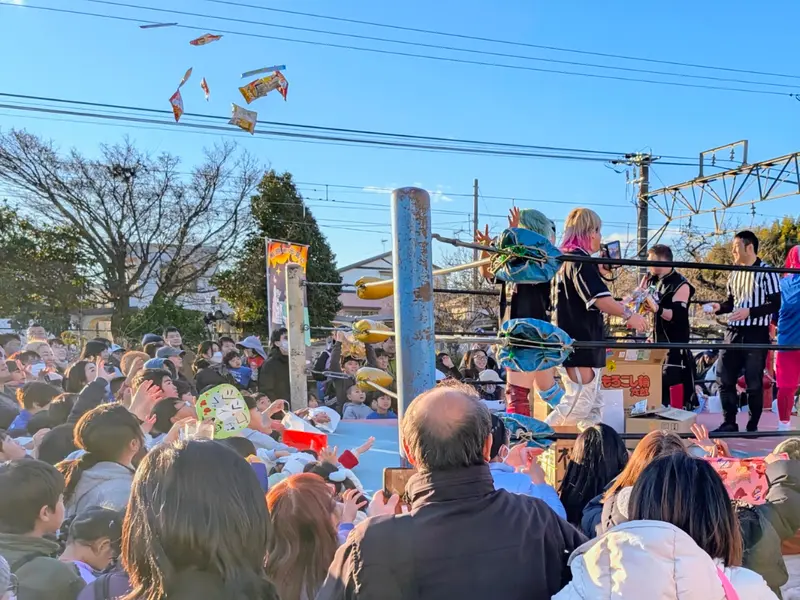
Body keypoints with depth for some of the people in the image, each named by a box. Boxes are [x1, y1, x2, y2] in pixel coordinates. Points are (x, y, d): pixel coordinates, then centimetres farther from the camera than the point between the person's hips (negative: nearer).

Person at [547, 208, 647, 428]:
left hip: (584, 344, 10)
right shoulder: (580, 260, -13)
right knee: (578, 404, -10)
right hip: (581, 343, -10)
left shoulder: (565, 260, 17)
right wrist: (628, 314, -8)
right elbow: (600, 298, -21)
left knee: (593, 406, 12)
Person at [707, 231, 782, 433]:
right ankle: (729, 423, 17)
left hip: (756, 334, -6)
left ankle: (753, 427, 14)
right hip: (734, 331, 6)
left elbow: (775, 304, -11)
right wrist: (719, 307, 1)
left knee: (754, 383, 2)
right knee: (724, 378, 5)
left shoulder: (767, 272, -8)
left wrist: (749, 312, -23)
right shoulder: (734, 273, 13)